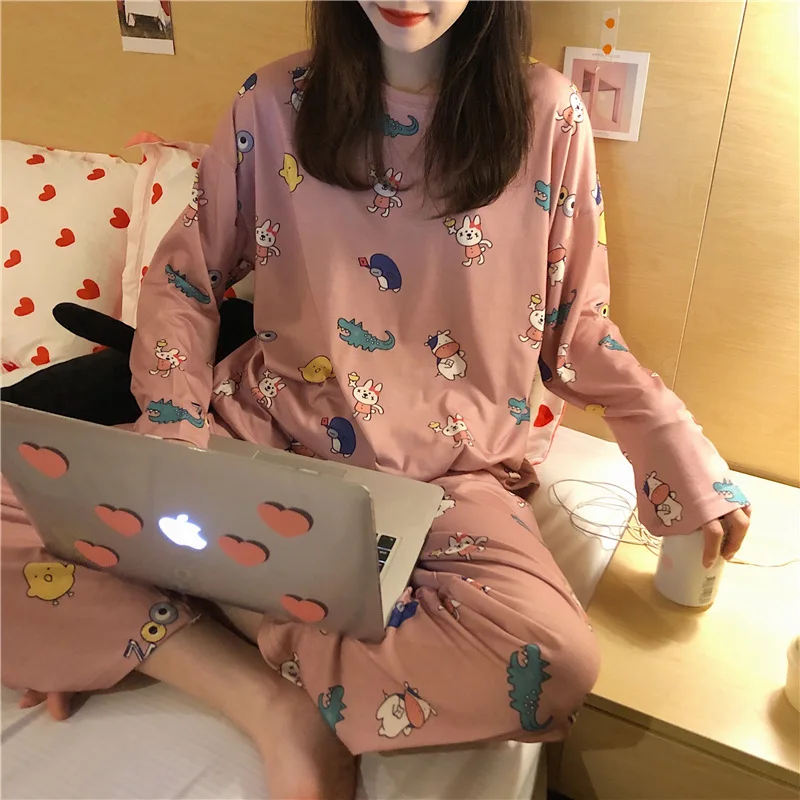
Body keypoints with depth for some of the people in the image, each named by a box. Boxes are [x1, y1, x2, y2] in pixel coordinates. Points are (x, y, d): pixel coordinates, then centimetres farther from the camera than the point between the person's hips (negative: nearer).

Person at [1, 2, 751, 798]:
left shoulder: (547, 113, -1)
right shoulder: (275, 101, 1)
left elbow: (578, 328, 6)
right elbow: (182, 279, 8)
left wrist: (685, 461, -5)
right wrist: (172, 443, -7)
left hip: (445, 472, 0)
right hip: (261, 433, 2)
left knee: (554, 656, -31)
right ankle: (270, 706, -12)